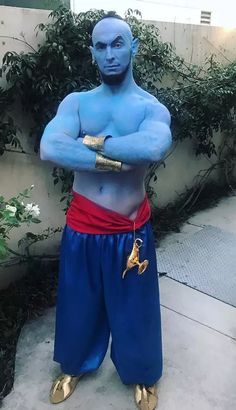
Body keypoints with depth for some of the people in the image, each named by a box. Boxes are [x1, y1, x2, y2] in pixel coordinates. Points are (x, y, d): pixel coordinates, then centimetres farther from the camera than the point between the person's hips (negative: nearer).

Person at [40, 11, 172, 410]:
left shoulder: (153, 107, -5)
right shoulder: (76, 102, -1)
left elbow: (154, 147, -30)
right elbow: (49, 148, -21)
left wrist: (94, 142, -21)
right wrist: (114, 158, -24)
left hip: (130, 231, -1)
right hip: (81, 227, 2)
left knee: (133, 307, 17)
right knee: (79, 303, 21)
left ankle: (143, 375, 47)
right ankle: (74, 365, 51)